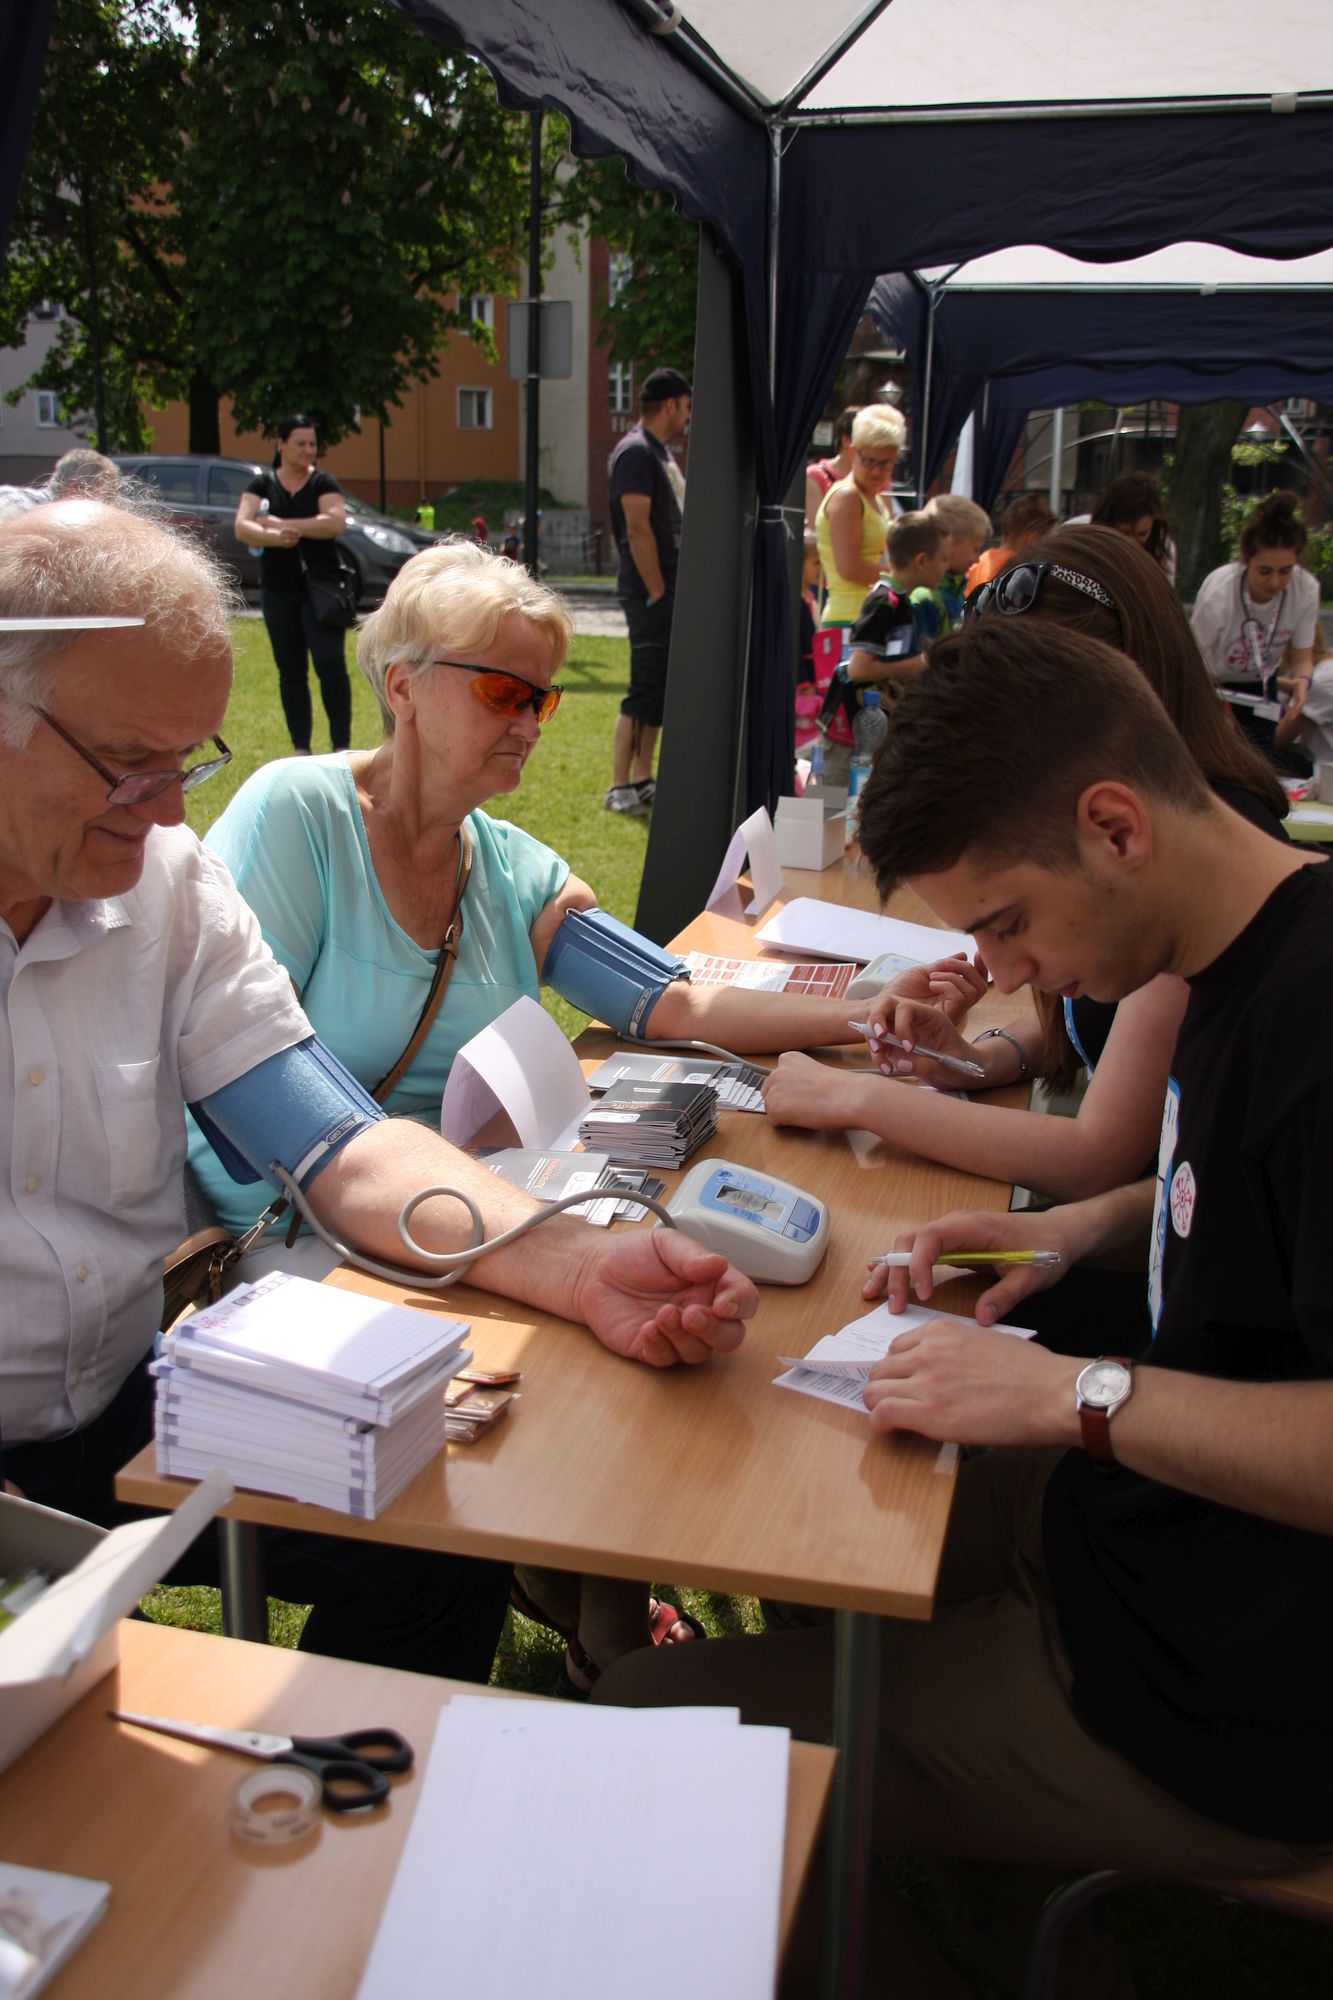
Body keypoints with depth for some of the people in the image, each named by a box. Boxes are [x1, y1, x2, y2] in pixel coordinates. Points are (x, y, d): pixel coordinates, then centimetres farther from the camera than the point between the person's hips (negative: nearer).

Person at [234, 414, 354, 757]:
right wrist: (275, 538, -26)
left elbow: (336, 522, -14)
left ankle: (341, 744, -5)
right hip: (278, 590, 2)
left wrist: (282, 524, -15)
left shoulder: (323, 482, 3)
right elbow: (241, 527, -7)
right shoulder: (262, 485, 7)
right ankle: (301, 747, 14)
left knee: (330, 663, -11)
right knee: (290, 671, 7)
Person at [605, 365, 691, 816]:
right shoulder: (635, 453, -13)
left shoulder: (662, 452, 18)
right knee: (646, 688, -8)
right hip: (648, 592, -10)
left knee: (661, 686, 12)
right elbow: (638, 529, -19)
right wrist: (657, 593, -19)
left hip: (670, 588, 10)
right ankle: (619, 788, -3)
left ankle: (642, 778, 19)